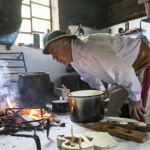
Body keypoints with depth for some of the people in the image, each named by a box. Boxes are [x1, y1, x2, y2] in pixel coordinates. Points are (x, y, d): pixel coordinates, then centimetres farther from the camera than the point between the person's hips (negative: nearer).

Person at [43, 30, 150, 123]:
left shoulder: (90, 49, -37)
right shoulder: (73, 58, -6)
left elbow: (125, 71, -35)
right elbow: (89, 75, 15)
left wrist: (135, 97, -21)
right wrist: (102, 90, 18)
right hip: (121, 69, 8)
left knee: (139, 115, -15)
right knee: (111, 110, 9)